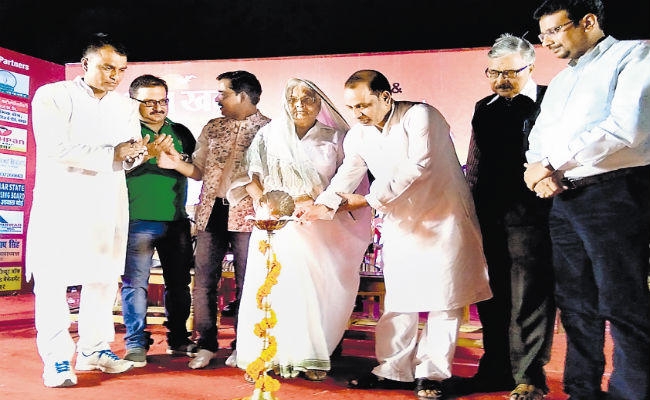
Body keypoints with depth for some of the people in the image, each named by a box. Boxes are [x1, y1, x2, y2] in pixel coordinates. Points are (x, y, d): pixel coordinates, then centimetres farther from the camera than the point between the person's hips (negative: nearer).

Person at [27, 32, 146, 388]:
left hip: (109, 204, 5)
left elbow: (131, 156, 11)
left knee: (104, 277, 8)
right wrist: (112, 154, -16)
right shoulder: (52, 96, -4)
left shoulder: (124, 106, 13)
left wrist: (135, 153, -14)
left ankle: (94, 349, 19)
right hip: (62, 201, -5)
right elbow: (55, 148, -16)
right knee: (52, 278, -3)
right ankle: (56, 358, 5)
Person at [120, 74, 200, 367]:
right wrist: (148, 154, -25)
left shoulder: (181, 133, 13)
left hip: (176, 221, 4)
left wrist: (177, 163, -11)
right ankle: (136, 343, 6)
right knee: (135, 283, -4)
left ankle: (178, 339, 22)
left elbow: (198, 172, 9)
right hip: (138, 220, -4)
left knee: (179, 282, 10)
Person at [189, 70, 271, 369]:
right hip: (211, 211, 5)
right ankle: (207, 344, 16)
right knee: (204, 278, 4)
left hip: (245, 213, -4)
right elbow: (199, 168, 15)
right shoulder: (212, 128, 16)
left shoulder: (268, 129, 0)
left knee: (246, 280, 3)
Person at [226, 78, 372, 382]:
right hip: (276, 227, 0)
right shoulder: (269, 136, 11)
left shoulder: (335, 138, 9)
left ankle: (310, 357, 4)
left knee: (318, 287, -5)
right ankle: (276, 356, 0)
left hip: (320, 228, 0)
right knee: (277, 286, -7)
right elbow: (250, 177, 7)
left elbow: (350, 182, 3)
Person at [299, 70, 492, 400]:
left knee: (444, 297, -1)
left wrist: (369, 199, -27)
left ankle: (431, 373, 9)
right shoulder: (358, 134, 2)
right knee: (398, 298, 8)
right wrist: (324, 203, -23)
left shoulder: (420, 116, -17)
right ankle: (393, 370, 16)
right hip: (400, 222, 6)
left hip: (443, 217, -5)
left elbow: (417, 167, -26)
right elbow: (348, 173, -3)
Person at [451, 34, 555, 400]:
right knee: (493, 297, 11)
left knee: (529, 297, 0)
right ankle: (496, 370, 22)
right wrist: (470, 209, 14)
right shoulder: (485, 109, 14)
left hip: (530, 215, -5)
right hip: (489, 216, 6)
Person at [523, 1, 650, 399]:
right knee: (576, 306, 9)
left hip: (615, 192, -7)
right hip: (565, 200, 8)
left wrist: (552, 162, -10)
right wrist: (538, 170, -5)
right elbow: (538, 144, 20)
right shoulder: (559, 83, 23)